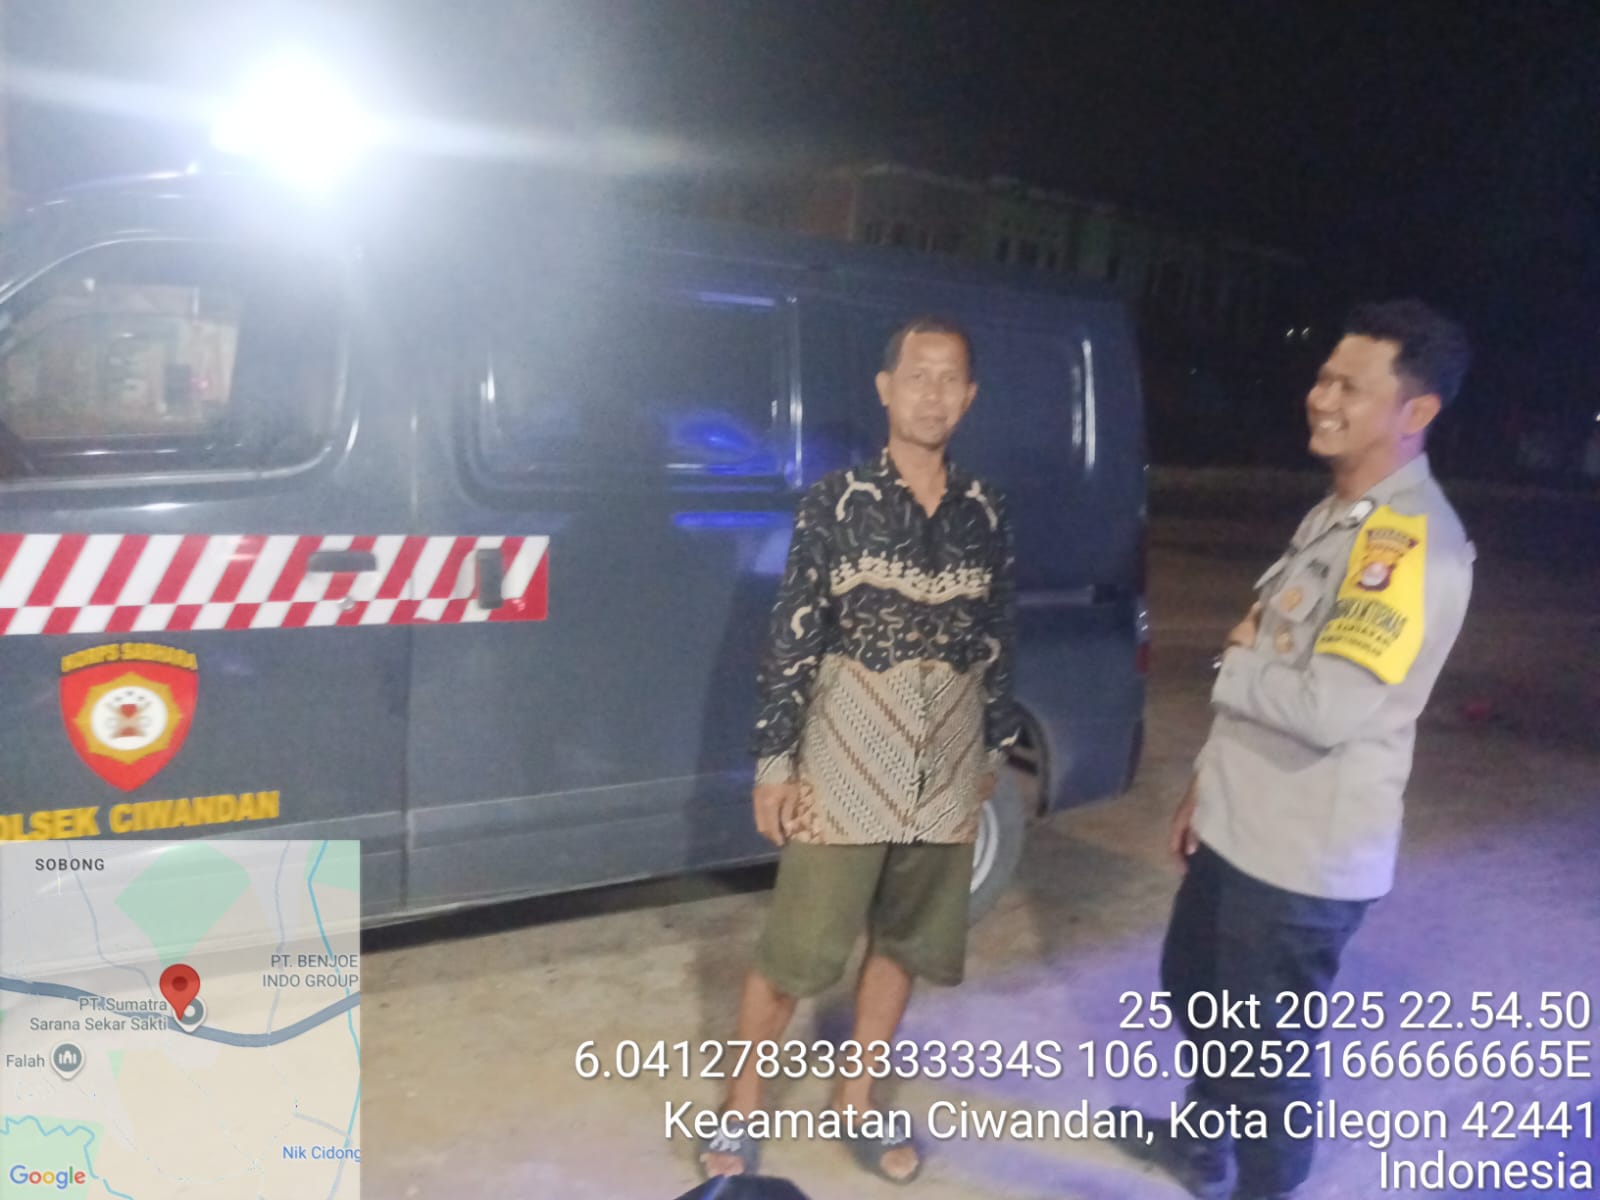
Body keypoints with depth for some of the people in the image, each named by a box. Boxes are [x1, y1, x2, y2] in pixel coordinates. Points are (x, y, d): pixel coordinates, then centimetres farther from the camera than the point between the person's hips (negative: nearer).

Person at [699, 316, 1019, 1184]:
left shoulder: (986, 514, 3)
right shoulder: (836, 504, -7)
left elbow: (997, 640, 10)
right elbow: (791, 639, -8)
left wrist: (995, 749, 13)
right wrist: (774, 762, -9)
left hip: (944, 770, 4)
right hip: (846, 763, -4)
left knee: (904, 943, 16)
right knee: (794, 951, 5)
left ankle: (855, 1103, 35)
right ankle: (740, 1110, 26)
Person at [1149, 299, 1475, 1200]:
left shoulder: (1414, 542, -24)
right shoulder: (1334, 517, 8)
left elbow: (1331, 707, -33)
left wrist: (1235, 665, -14)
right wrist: (1206, 783, 17)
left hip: (1306, 855, -10)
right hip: (1238, 825, 10)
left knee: (1264, 1046, 9)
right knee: (1193, 988, 27)